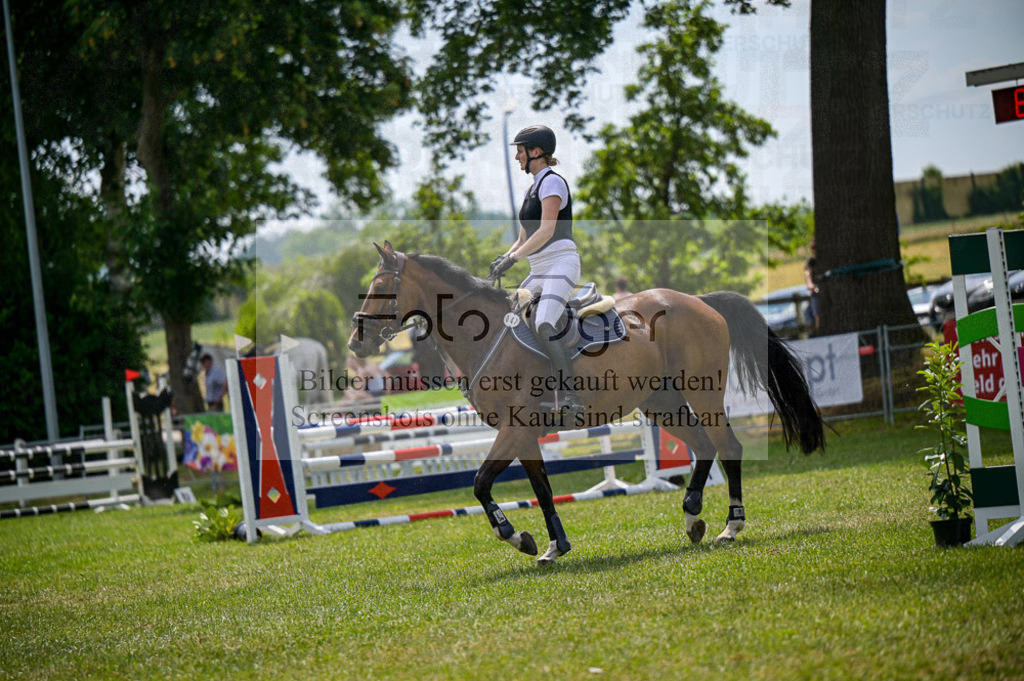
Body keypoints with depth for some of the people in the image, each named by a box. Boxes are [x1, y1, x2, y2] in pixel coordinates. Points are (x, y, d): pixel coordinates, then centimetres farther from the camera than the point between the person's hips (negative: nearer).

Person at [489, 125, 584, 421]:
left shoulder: (552, 182, -8)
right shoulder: (532, 189, 20)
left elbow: (546, 230, -20)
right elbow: (524, 238, 23)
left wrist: (513, 258, -22)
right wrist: (503, 258, 4)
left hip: (560, 264, -10)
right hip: (539, 272, 10)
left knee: (544, 326, -28)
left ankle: (572, 398, -34)